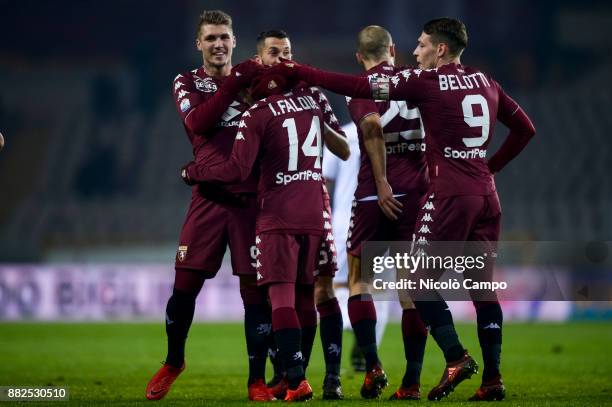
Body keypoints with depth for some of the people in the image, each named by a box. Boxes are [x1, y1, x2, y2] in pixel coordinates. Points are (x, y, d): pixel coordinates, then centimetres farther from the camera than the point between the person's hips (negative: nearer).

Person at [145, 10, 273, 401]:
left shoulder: (253, 79, 12)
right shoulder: (188, 83, 8)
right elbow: (197, 122, -13)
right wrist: (235, 83, -17)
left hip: (251, 198, 1)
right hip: (209, 197, -1)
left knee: (256, 290, -2)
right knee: (184, 287, -1)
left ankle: (257, 380, 5)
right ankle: (173, 362, 22)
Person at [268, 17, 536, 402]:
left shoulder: (425, 81, -6)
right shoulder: (487, 83, 13)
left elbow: (358, 87, -9)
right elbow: (525, 128, 21)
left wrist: (298, 71, -4)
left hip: (450, 195, -6)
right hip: (486, 196, 6)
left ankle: (456, 356, -10)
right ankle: (493, 377, 4)